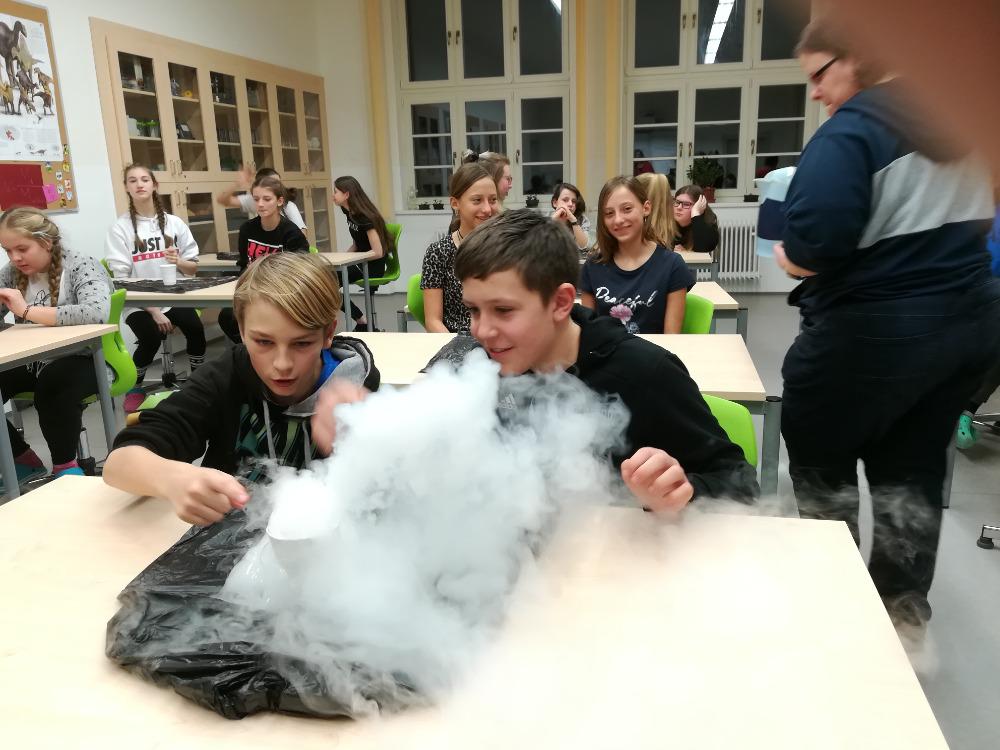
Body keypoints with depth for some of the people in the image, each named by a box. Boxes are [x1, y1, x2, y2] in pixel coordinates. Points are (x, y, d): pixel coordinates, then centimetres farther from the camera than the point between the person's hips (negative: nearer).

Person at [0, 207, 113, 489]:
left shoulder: (81, 266, -11)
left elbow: (97, 312, -31)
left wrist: (27, 311, -31)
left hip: (80, 361, -6)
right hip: (31, 363, 6)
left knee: (51, 384, -37)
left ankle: (65, 465, -14)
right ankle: (24, 460, 5)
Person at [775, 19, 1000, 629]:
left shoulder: (853, 130, -16)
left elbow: (815, 242, -29)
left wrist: (792, 258, -9)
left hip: (875, 330, -8)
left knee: (819, 461, 13)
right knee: (911, 469, 18)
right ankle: (903, 606, 28)